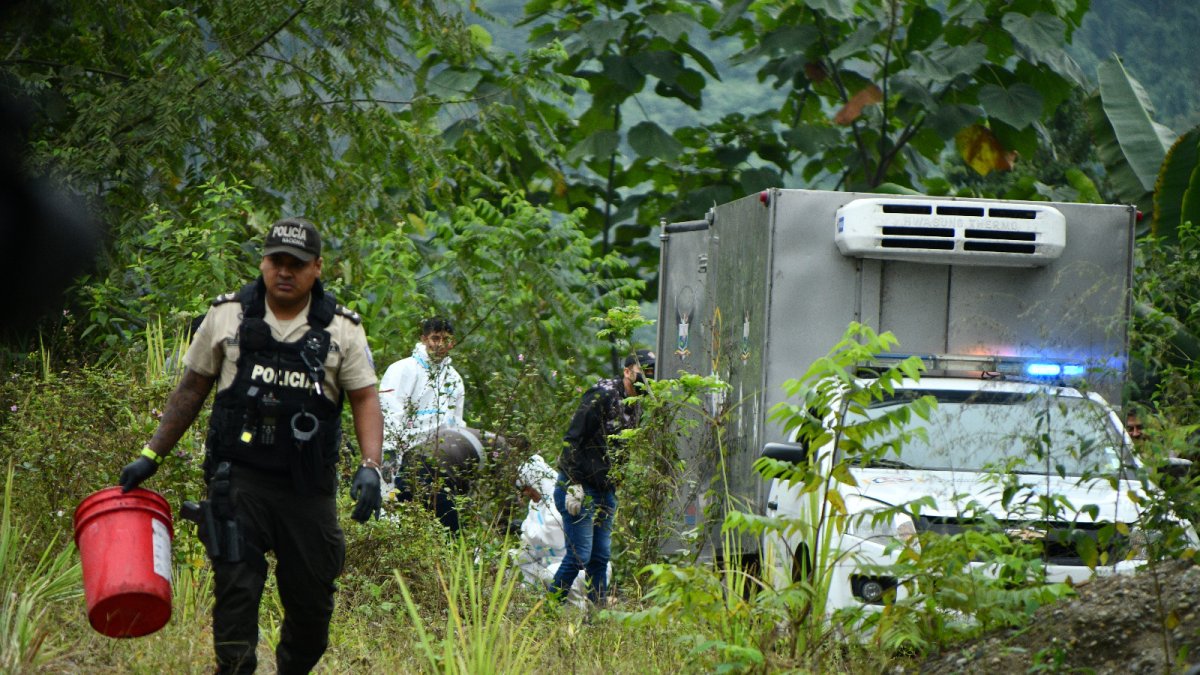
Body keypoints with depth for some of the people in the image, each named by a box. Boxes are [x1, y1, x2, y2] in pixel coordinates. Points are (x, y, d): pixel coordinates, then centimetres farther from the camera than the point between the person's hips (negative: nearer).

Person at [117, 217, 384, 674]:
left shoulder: (341, 329, 4)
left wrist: (370, 466, -15)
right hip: (239, 477, -1)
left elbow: (365, 398, 1)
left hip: (308, 484, 1)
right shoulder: (228, 315, 5)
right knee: (236, 585, -13)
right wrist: (151, 456, 9)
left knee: (312, 599, 6)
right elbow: (191, 390, 12)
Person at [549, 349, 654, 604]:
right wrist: (574, 485, -21)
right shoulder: (602, 395, -15)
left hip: (606, 491, 8)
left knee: (601, 557, 7)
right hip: (580, 488, -8)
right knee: (579, 555, -10)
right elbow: (572, 439, -18)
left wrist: (614, 487, 16)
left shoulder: (636, 407, 12)